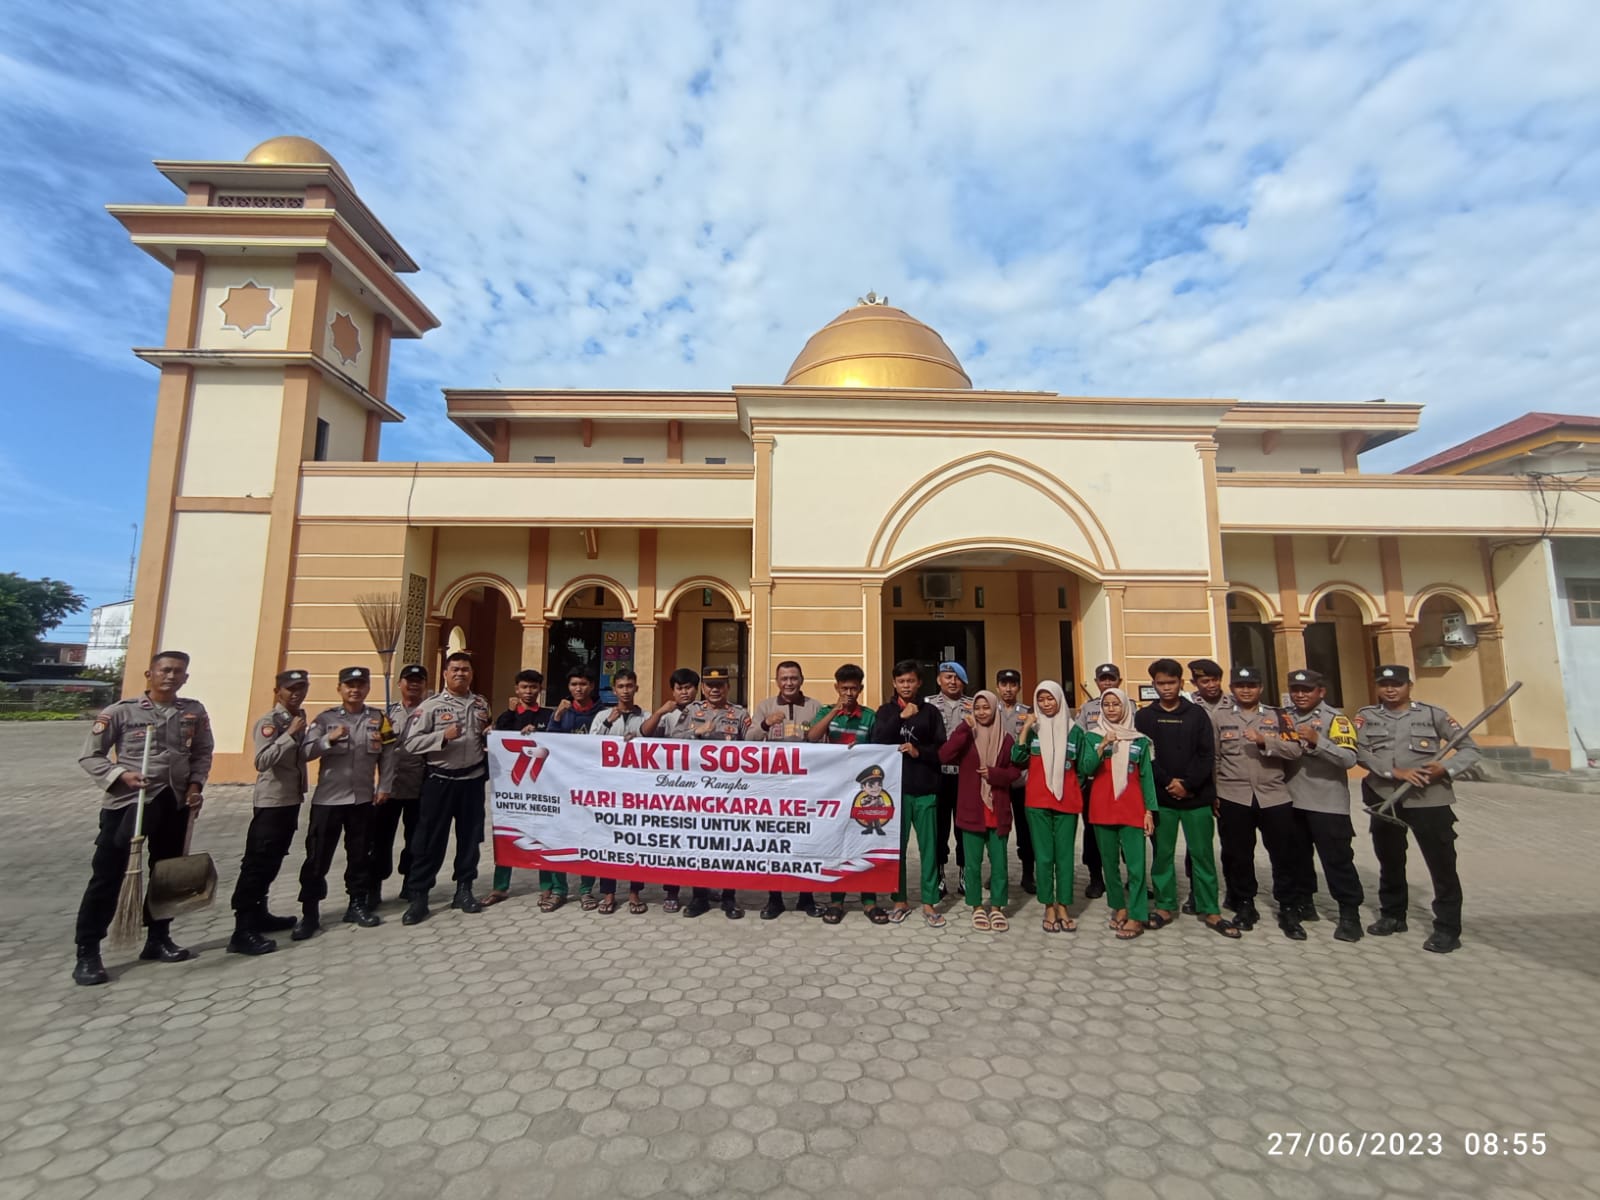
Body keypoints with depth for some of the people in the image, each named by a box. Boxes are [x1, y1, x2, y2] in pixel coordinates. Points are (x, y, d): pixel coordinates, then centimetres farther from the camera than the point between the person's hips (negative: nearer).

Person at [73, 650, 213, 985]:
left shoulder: (195, 712, 2)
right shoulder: (120, 711, -7)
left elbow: (203, 752, 10)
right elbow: (90, 755, -3)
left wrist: (195, 784, -3)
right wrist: (120, 775, -19)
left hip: (175, 802, 4)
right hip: (127, 800, -3)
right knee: (107, 876, 0)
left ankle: (158, 939, 27)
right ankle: (87, 954, 13)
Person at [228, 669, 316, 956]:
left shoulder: (298, 720, 10)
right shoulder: (269, 722, -14)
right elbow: (262, 761, -27)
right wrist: (290, 735, -31)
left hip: (291, 800, 9)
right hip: (270, 803, -8)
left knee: (271, 863, 17)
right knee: (257, 864, -6)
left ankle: (259, 914, 29)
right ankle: (243, 932, -3)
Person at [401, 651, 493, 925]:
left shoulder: (482, 704, 8)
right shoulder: (431, 705, -6)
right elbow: (411, 743, -10)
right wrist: (443, 736, -23)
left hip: (473, 780, 4)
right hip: (440, 780, -4)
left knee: (470, 837, 11)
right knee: (430, 839, 2)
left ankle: (464, 890, 24)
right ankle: (418, 896, 14)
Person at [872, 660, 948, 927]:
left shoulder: (930, 712, 7)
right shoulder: (886, 711, 7)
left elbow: (942, 750, 4)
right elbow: (876, 743, -9)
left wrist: (919, 752, -13)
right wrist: (900, 717, -17)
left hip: (925, 789, 0)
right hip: (895, 787, 0)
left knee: (928, 845, 4)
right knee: (897, 845, 5)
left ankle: (929, 902, 15)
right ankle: (900, 900, 19)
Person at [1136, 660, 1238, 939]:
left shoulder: (1197, 714, 4)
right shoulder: (1144, 717, 3)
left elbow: (1207, 756, -2)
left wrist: (1187, 784, -13)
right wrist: (1168, 783, -14)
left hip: (1197, 796, 0)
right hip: (1160, 797, 0)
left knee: (1202, 854, 7)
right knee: (1163, 854, 7)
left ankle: (1209, 911, 19)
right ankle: (1165, 906, 18)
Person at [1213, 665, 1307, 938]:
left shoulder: (1278, 716, 6)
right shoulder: (1220, 718, 5)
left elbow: (1296, 750, -5)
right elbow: (1213, 758, 4)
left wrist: (1264, 741, -20)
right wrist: (1212, 794, 1)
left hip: (1274, 796, 0)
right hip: (1233, 798, 0)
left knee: (1283, 855, 6)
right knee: (1237, 855, 7)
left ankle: (1289, 910, 21)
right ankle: (1245, 906, 23)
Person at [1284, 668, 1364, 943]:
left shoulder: (1334, 718, -9)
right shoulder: (1285, 717, 8)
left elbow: (1349, 759, -19)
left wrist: (1317, 740, -31)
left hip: (1327, 804, -5)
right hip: (1292, 801, 5)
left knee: (1337, 859, 1)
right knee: (1297, 855, 15)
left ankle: (1350, 913, 14)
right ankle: (1303, 903, 29)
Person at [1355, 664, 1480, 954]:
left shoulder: (1433, 714, 0)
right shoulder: (1366, 716, 3)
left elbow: (1470, 748, 2)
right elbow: (1361, 753, -9)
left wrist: (1446, 768, -16)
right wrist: (1396, 772, -21)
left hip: (1429, 799, -2)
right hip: (1383, 798, 2)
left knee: (1442, 864, 1)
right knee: (1389, 861, 16)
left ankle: (1448, 928, 14)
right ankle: (1392, 915, 32)